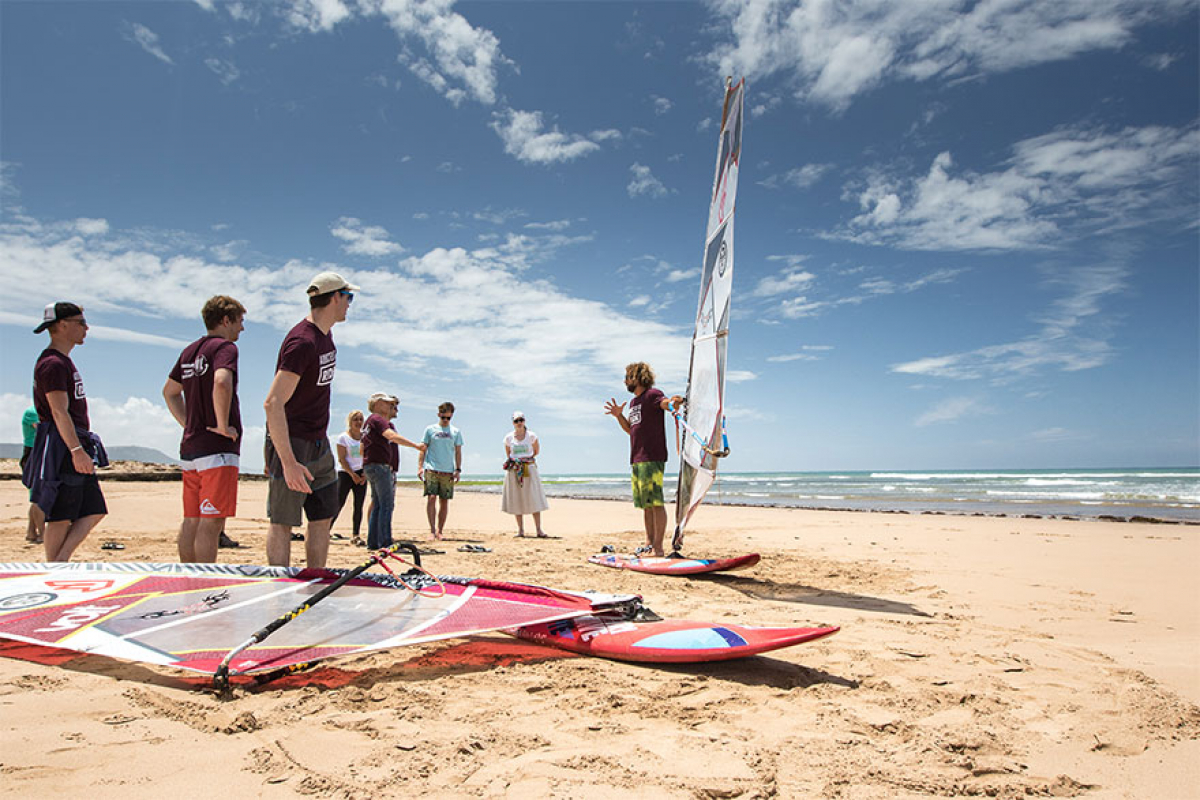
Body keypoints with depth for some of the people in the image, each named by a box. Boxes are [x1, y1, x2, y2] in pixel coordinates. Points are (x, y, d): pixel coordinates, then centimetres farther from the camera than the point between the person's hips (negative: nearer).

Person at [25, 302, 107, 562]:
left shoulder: (64, 361, 20)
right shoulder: (53, 363, -12)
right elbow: (59, 412, -20)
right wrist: (77, 451, -26)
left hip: (75, 447, 10)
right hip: (62, 447, -10)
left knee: (94, 511, 7)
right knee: (61, 516, -5)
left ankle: (61, 561, 8)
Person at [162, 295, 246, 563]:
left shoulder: (190, 351, 18)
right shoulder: (225, 346, -8)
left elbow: (169, 391, 29)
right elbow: (221, 382, -28)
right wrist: (223, 425, -20)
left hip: (189, 446, 9)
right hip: (217, 448, -9)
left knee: (191, 520, 13)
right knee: (212, 521, -7)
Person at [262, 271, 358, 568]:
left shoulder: (325, 335, 10)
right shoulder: (302, 342, -20)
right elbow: (273, 404, -26)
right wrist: (288, 462, -29)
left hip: (319, 445, 9)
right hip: (290, 444, -9)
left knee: (323, 518, 12)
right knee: (283, 522, -1)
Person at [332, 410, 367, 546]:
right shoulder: (343, 437, -1)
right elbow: (341, 459, -6)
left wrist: (365, 474, -5)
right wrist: (352, 474, -14)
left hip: (361, 474, 4)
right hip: (345, 473, -4)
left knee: (359, 506, 1)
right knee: (339, 504, -7)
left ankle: (355, 536, 4)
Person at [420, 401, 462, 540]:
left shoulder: (456, 432, 11)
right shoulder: (430, 430, 8)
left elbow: (458, 452, 11)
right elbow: (423, 449, 8)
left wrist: (458, 470, 1)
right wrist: (421, 467, -2)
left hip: (448, 471, 2)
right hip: (431, 470, -2)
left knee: (444, 501, 2)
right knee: (431, 498, -13)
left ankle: (439, 531, 10)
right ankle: (432, 530, -9)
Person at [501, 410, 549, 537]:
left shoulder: (531, 436, 0)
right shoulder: (508, 438, 3)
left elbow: (537, 450, 13)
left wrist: (529, 458, 3)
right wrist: (508, 461, 2)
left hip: (529, 469, -1)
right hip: (514, 470, 1)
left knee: (534, 499, -5)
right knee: (517, 500, 3)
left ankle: (539, 530, -2)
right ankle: (520, 530, 11)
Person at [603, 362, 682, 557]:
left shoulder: (652, 394, -6)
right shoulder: (633, 402, 22)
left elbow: (666, 403, -26)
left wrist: (675, 401, -49)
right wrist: (619, 415, 12)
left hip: (653, 458, -9)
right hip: (636, 460, 9)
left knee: (656, 502, -9)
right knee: (645, 504, 12)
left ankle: (658, 547, -8)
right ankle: (649, 543, 17)